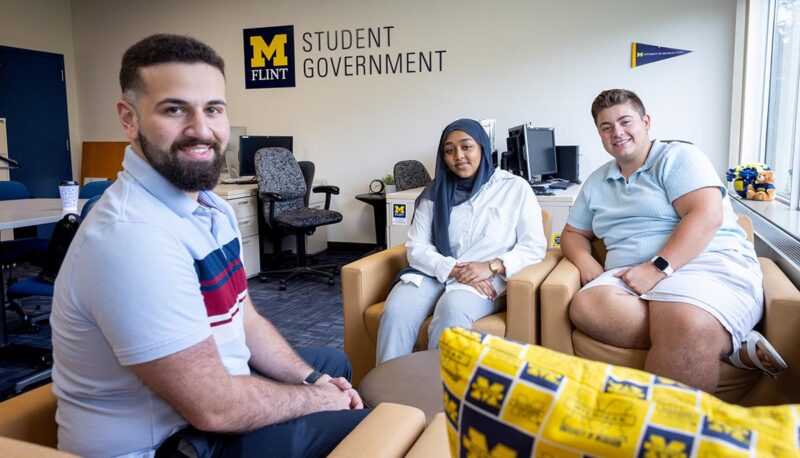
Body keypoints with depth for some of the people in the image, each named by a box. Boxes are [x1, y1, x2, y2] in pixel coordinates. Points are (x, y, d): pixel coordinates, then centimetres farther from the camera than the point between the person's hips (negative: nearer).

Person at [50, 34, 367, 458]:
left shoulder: (212, 208, 1)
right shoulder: (132, 235, -31)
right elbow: (214, 409, -28)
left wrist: (312, 379, -4)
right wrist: (316, 399, -14)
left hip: (208, 380, 9)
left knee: (333, 363, 26)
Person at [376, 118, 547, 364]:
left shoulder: (515, 188, 5)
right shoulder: (435, 192, 12)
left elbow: (534, 246, 1)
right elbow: (416, 248, 5)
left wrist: (492, 267, -15)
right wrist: (453, 270, -13)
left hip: (485, 280, -2)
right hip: (434, 274, 3)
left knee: (452, 310, -36)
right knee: (396, 311, -29)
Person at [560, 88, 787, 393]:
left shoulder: (678, 157, 5)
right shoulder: (596, 182, 23)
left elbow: (707, 216, -10)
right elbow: (573, 233, 26)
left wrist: (657, 268, -20)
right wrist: (585, 262, 1)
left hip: (709, 264, -5)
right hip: (630, 277, 5)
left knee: (687, 326, -40)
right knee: (585, 305, -31)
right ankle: (730, 345, -25)